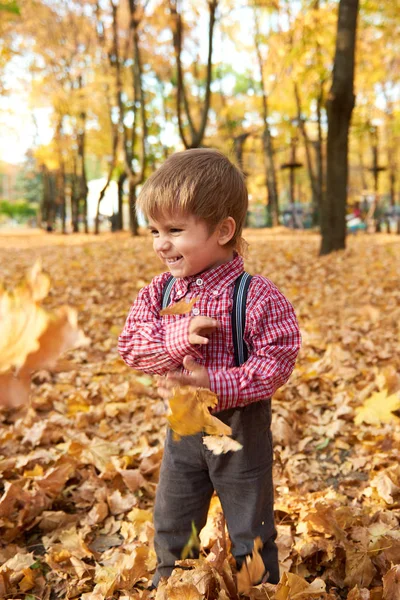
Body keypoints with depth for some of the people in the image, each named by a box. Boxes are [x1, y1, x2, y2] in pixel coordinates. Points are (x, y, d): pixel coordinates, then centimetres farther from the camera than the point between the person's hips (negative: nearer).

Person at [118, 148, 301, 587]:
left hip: (241, 424, -4)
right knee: (171, 522, 22)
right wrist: (177, 339, -28)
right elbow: (130, 345, -9)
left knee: (249, 526, 15)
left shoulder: (258, 296, -21)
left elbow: (277, 361, -21)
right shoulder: (158, 291, -6)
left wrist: (216, 385, -30)